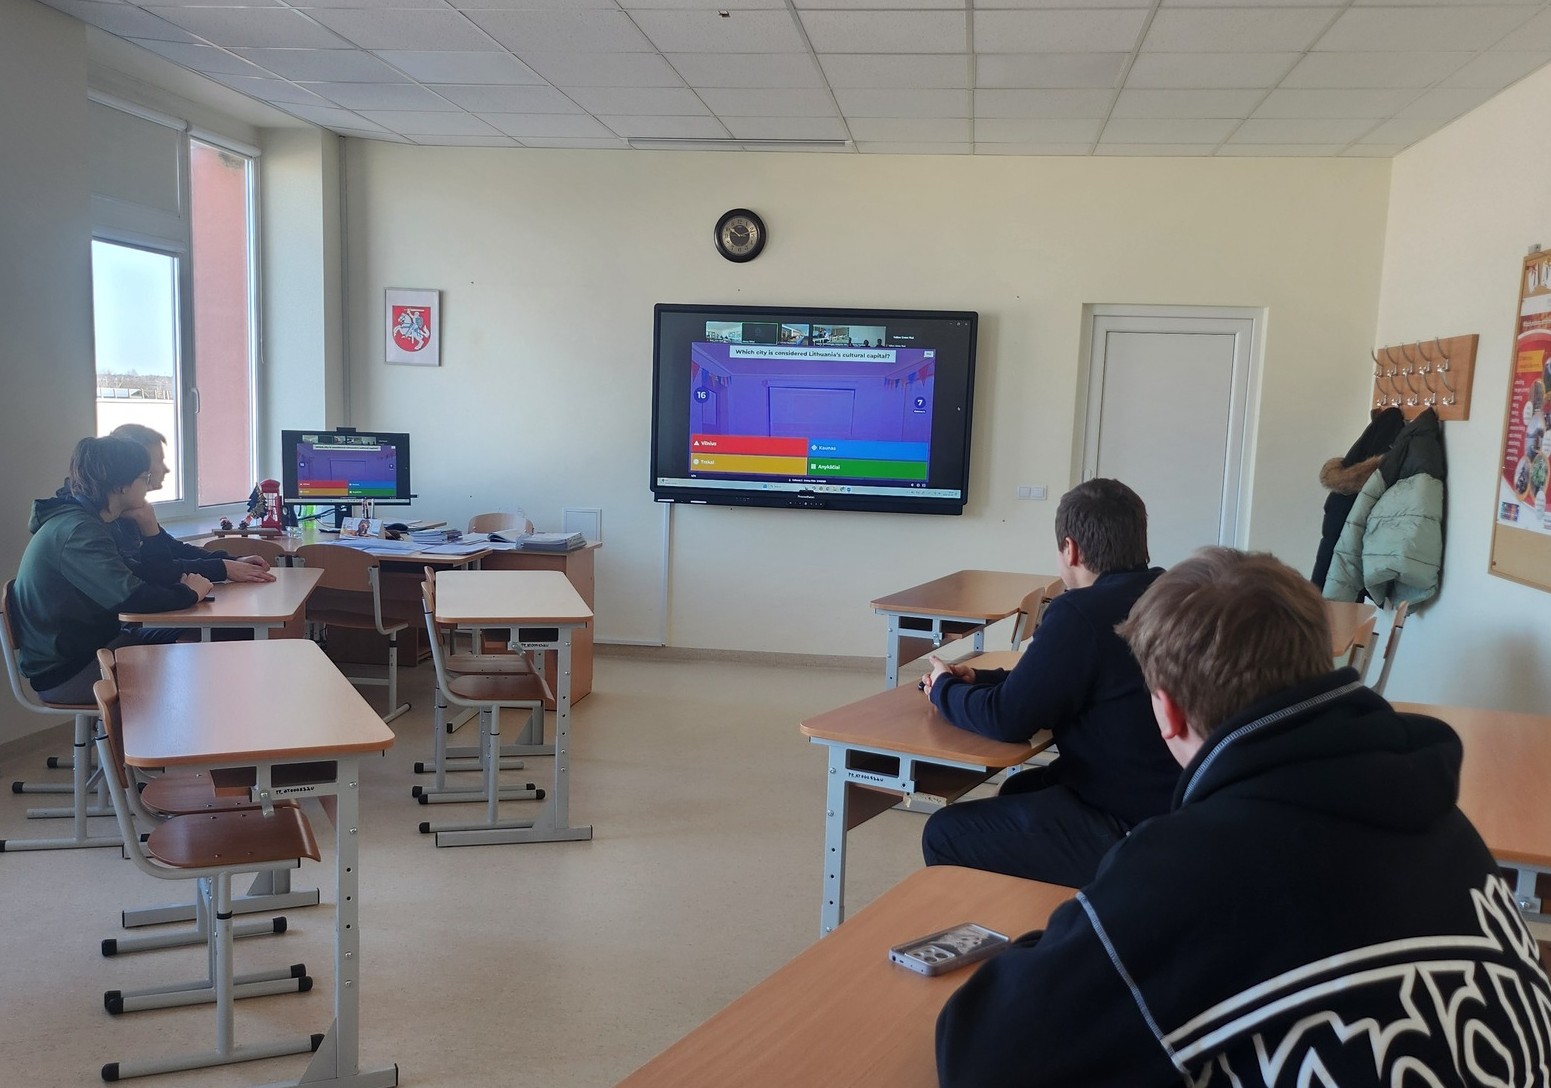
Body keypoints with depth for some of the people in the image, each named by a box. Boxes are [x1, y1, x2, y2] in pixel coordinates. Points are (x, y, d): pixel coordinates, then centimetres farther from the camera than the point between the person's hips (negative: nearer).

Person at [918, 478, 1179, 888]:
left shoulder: (1081, 613, -24)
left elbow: (1007, 719, -18)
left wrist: (945, 689, 1)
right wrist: (980, 679, 13)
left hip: (1129, 833, -9)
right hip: (1178, 807, 10)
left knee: (945, 835, 0)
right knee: (1018, 789, 30)